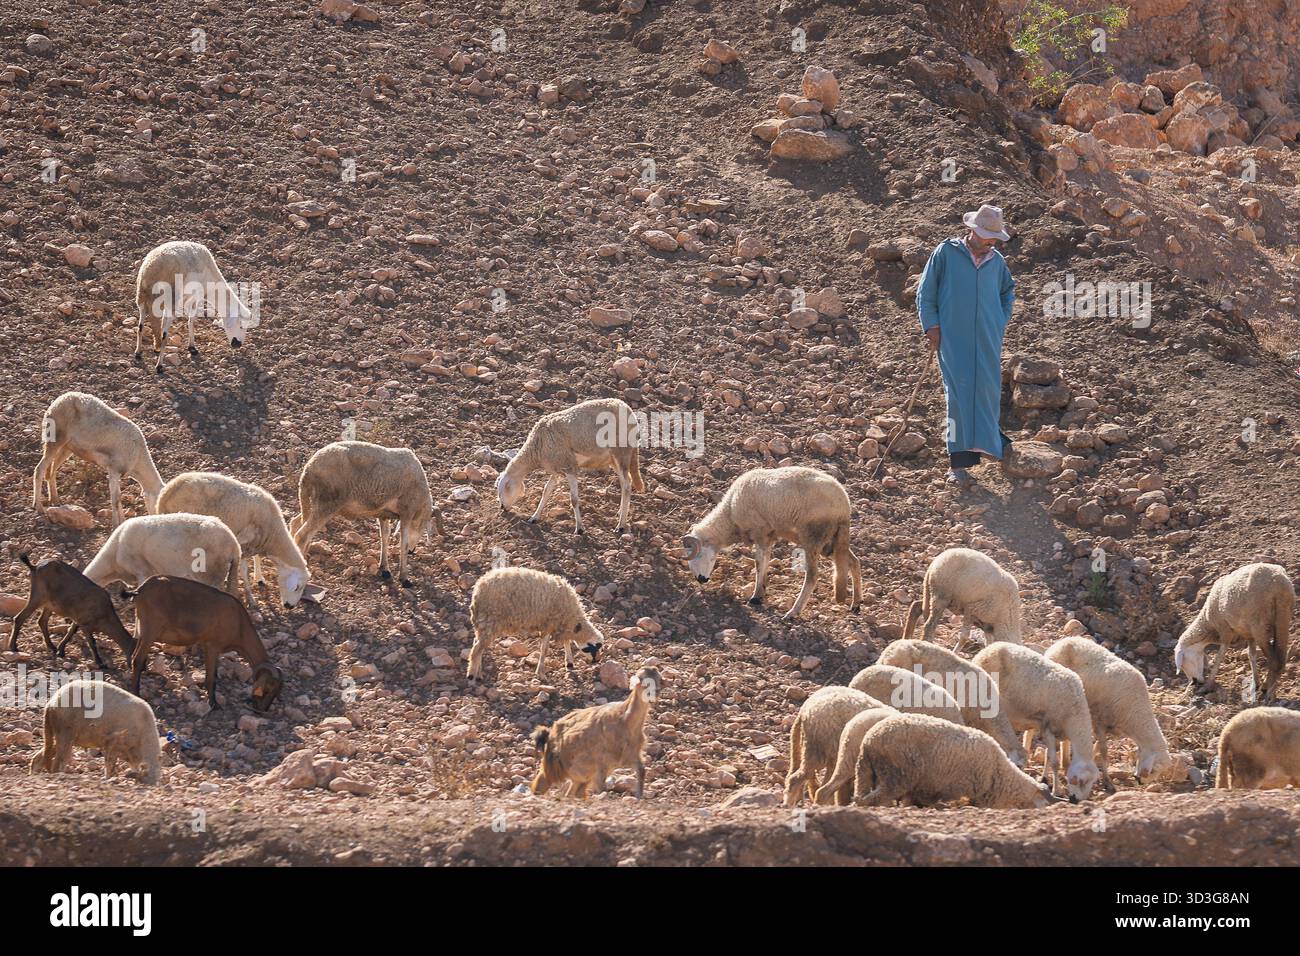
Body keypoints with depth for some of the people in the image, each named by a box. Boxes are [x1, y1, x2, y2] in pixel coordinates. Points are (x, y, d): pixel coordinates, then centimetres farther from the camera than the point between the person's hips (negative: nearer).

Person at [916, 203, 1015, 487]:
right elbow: (925, 292, 4)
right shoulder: (946, 253, 1)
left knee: (987, 391, 1)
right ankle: (959, 462, -16)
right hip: (954, 338, -4)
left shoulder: (996, 261, 12)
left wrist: (1003, 320, 17)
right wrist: (931, 325, -3)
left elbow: (1008, 290, 30)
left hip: (988, 340, 4)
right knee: (960, 392, -13)